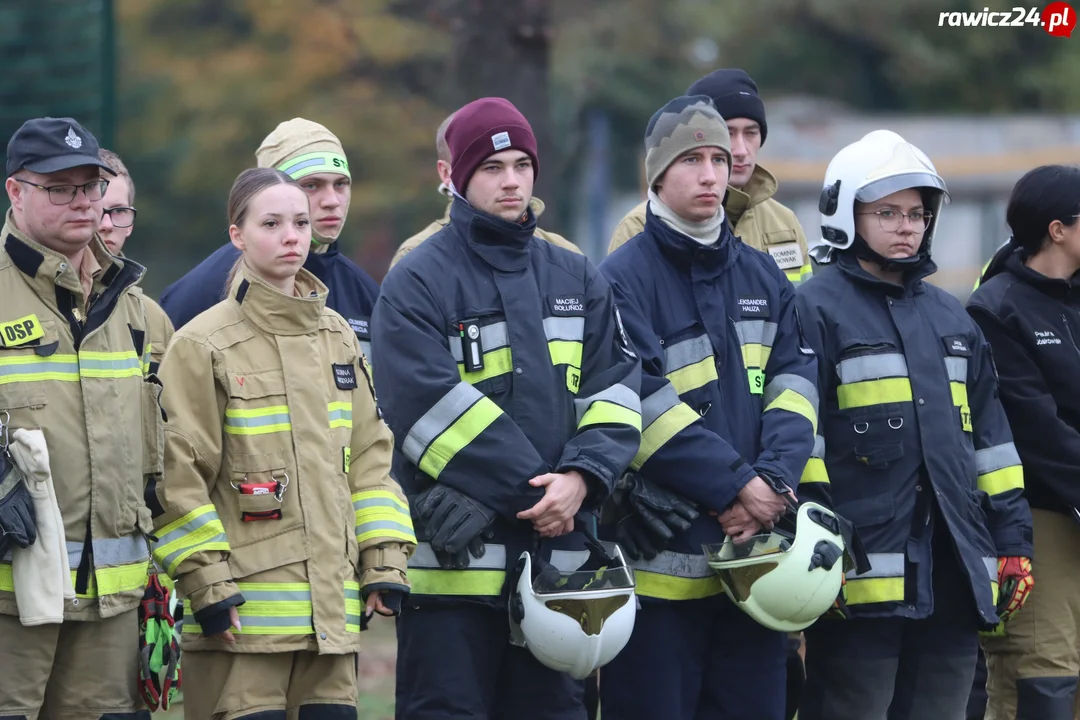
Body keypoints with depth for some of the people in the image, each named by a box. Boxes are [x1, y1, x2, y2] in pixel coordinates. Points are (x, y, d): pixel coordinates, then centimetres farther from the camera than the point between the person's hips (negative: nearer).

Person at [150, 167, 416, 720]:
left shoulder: (337, 336, 15)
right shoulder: (202, 346, -4)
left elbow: (369, 455, 17)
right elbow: (178, 475, -7)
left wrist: (384, 559, 8)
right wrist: (206, 581, -12)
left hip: (330, 604, 6)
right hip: (244, 604, -5)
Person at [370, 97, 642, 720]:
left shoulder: (578, 281, 15)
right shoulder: (418, 284, -3)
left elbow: (614, 393, 6)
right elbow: (434, 408, -15)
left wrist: (582, 476, -14)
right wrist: (533, 492, -17)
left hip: (557, 553, 5)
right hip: (455, 554, -5)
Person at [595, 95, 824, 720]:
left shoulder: (764, 277, 15)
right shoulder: (625, 279, -4)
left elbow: (796, 382, 6)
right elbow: (644, 404, -15)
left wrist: (775, 480, -12)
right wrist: (734, 487, -19)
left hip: (754, 555, 6)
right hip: (660, 555, -6)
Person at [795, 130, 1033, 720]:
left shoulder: (949, 316, 20)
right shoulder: (816, 308, -2)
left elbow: (989, 433, 22)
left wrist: (1012, 539, 16)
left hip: (953, 577, 7)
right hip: (861, 577, -7)